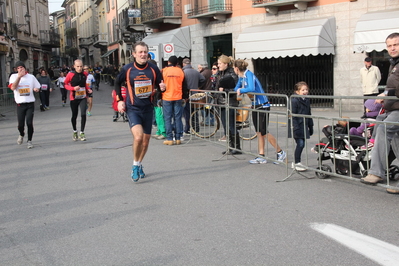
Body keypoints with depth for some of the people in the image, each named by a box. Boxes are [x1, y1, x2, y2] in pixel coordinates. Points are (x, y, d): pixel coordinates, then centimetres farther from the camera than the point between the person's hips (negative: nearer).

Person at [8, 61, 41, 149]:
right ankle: (21, 135, 35)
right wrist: (19, 76, -16)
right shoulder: (14, 76, 2)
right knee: (21, 124, 1)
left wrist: (36, 89, -7)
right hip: (20, 104, 0)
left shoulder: (31, 77, 6)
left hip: (30, 104, 0)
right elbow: (13, 87, -14)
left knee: (29, 122, -8)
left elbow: (38, 87, 17)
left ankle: (29, 141, 8)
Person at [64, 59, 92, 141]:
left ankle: (82, 133, -4)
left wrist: (88, 89, 0)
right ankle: (75, 132, 32)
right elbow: (66, 85, -1)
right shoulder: (70, 74, -9)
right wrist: (73, 88, -18)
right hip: (74, 98, -1)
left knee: (83, 114, -14)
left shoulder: (84, 74, 2)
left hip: (83, 97, 2)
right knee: (74, 115, 10)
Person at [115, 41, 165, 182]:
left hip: (148, 108, 3)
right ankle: (135, 165, 0)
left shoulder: (153, 69, -2)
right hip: (132, 108, -3)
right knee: (138, 136, -23)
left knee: (146, 139, 10)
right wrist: (120, 100, 5)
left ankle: (139, 164, 34)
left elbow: (159, 84, 9)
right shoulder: (127, 69, -5)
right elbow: (117, 83, 12)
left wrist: (162, 87, -14)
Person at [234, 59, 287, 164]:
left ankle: (280, 152, 7)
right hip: (255, 106, 9)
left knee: (264, 131, -6)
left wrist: (241, 90, -18)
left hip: (263, 105, -9)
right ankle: (261, 157, 12)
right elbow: (237, 88, 21)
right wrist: (238, 90, -1)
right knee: (259, 132, 8)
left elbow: (252, 88, -33)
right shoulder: (241, 76, 9)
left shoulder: (249, 75, -18)